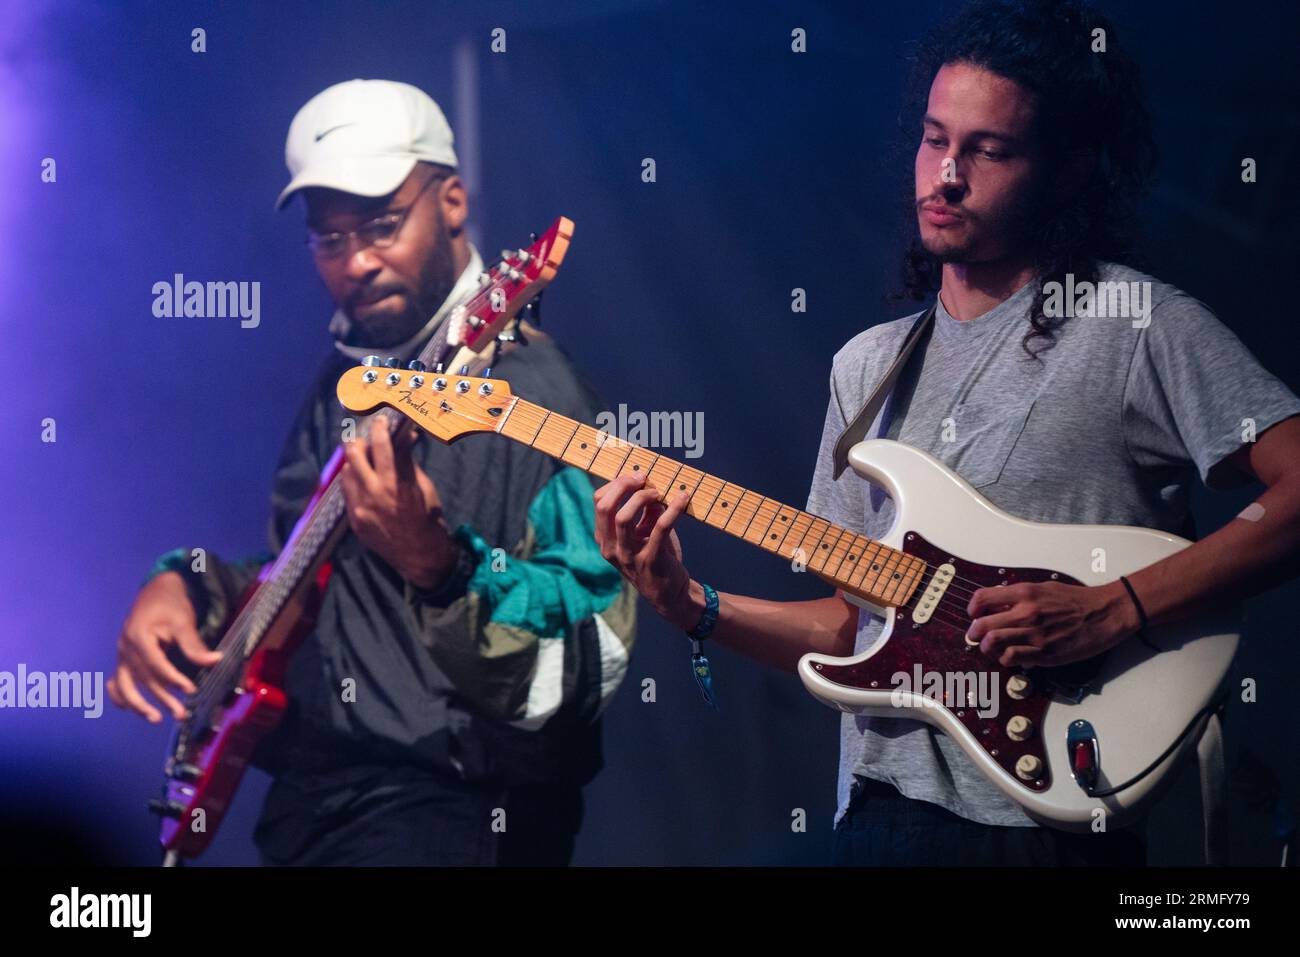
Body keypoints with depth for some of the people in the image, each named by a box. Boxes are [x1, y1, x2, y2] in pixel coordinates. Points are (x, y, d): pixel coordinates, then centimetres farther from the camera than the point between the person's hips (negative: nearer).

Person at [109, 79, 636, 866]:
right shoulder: (345, 378, 11)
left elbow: (590, 670, -19)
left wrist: (437, 567, -33)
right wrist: (186, 589, 5)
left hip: (449, 811, -7)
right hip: (308, 792, 7)